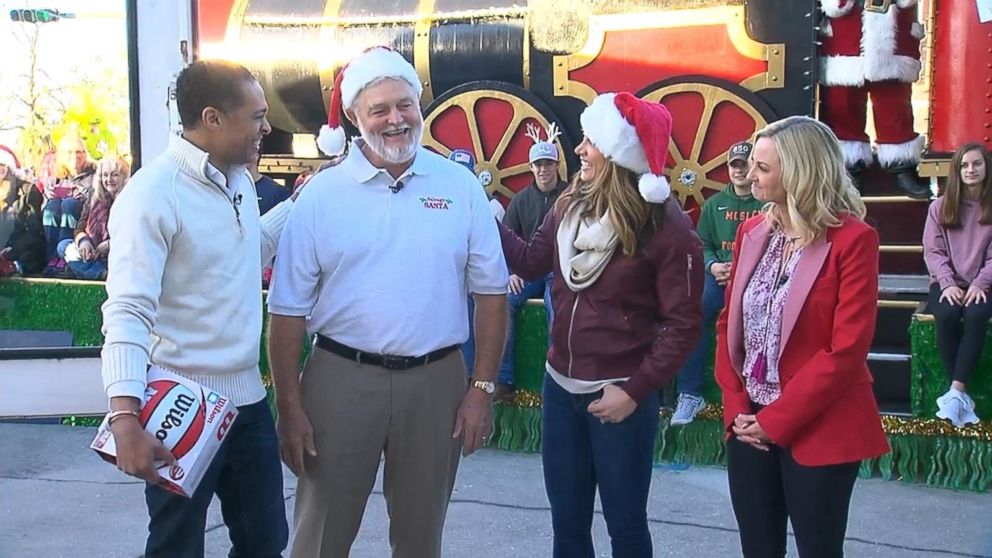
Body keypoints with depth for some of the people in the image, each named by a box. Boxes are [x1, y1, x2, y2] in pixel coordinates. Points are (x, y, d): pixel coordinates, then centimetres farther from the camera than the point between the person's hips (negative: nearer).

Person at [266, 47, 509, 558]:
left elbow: (490, 292, 4)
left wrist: (483, 388, -1)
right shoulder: (321, 194, -3)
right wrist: (290, 409, -4)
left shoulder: (461, 187, 1)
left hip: (436, 380, 1)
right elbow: (288, 311, -1)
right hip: (341, 378, -1)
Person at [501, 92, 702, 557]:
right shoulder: (569, 206, 2)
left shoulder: (667, 228, -15)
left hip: (620, 396, -5)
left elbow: (683, 324, -13)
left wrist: (636, 390, -16)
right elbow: (531, 262, 12)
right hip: (560, 386, 6)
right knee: (567, 520, 18)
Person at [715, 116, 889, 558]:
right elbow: (729, 324, 9)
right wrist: (736, 406, -3)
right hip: (750, 426, 5)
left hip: (818, 430, -5)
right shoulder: (752, 232, 6)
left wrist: (776, 419, -15)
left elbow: (846, 349, -16)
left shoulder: (852, 239, -12)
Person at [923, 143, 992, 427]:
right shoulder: (940, 206, 7)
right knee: (947, 314, -33)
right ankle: (962, 396, -26)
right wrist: (948, 284, -14)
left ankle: (955, 392, -35)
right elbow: (933, 251, 2)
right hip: (947, 284, 1)